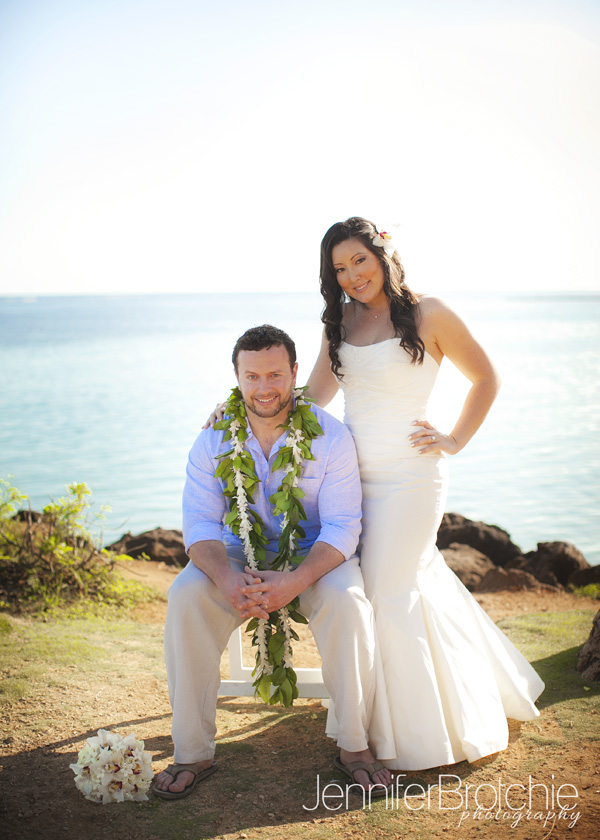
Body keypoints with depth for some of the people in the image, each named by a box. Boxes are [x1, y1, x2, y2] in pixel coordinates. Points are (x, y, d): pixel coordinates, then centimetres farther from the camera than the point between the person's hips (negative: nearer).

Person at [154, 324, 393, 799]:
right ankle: (192, 753, -12)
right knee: (185, 598, -26)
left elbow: (342, 527, -16)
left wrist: (295, 582, -34)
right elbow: (200, 523, -9)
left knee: (347, 602, -33)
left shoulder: (331, 436, -11)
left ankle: (354, 746, -12)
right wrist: (227, 578, -31)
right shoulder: (215, 438, -5)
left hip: (316, 556, -2)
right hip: (237, 557, 2)